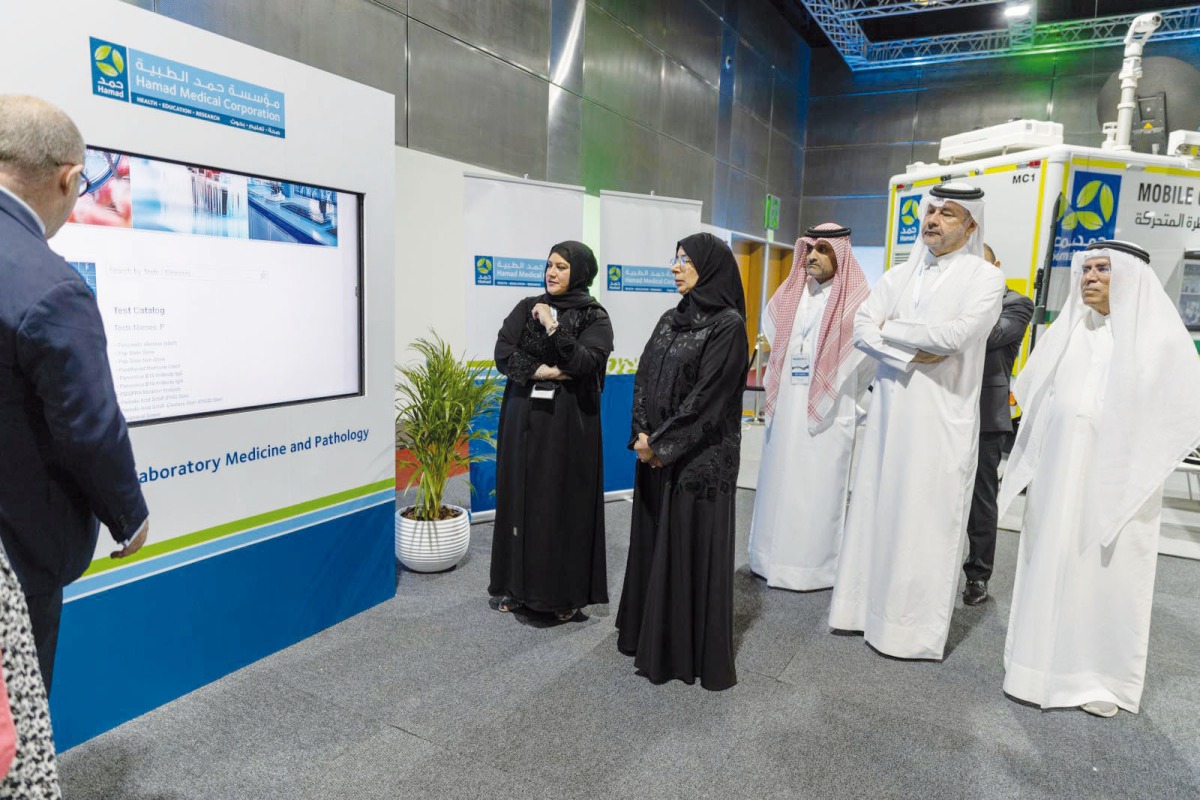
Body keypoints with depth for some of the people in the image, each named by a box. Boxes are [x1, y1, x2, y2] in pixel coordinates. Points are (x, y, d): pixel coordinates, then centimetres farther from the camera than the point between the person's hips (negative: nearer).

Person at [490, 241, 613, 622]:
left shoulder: (595, 317, -2)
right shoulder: (526, 308, 8)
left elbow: (586, 363, -17)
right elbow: (502, 352, -2)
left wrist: (553, 327, -19)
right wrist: (540, 371, -14)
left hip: (569, 421, -3)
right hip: (523, 416, 4)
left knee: (564, 499, 1)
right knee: (521, 495, 7)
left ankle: (565, 591, 13)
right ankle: (517, 583, 20)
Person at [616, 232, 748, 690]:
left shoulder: (728, 324, -12)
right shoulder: (670, 319, 11)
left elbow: (708, 396, -17)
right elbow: (644, 378, 7)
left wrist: (661, 443, -15)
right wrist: (642, 435, -6)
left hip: (701, 458, -7)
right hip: (656, 453, 7)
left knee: (694, 547, 2)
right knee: (653, 541, 14)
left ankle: (696, 651, 17)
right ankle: (652, 637, 30)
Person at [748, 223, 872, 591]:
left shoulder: (856, 300, -8)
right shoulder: (790, 295, 10)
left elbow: (868, 357, -6)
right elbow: (773, 339, 22)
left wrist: (837, 396, 2)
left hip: (828, 415, -5)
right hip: (786, 413, 6)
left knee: (819, 488, -1)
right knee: (779, 483, 9)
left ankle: (817, 564, 9)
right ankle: (776, 558, 20)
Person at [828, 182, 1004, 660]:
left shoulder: (984, 277, -2)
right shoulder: (899, 276, 12)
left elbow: (954, 335, -18)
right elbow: (860, 328, 0)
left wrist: (890, 328, -5)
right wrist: (912, 354, -14)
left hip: (943, 419, -4)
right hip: (890, 410, 4)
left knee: (926, 521, 0)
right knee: (875, 508, 8)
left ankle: (913, 627, 12)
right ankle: (865, 604, 22)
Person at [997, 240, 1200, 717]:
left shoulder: (1161, 334, -2)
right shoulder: (1066, 330, 6)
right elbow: (1031, 393, 13)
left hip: (1118, 480, -2)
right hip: (1059, 477, 3)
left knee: (1109, 573, 5)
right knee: (1050, 567, 6)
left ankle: (1103, 676, 19)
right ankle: (1047, 664, 19)